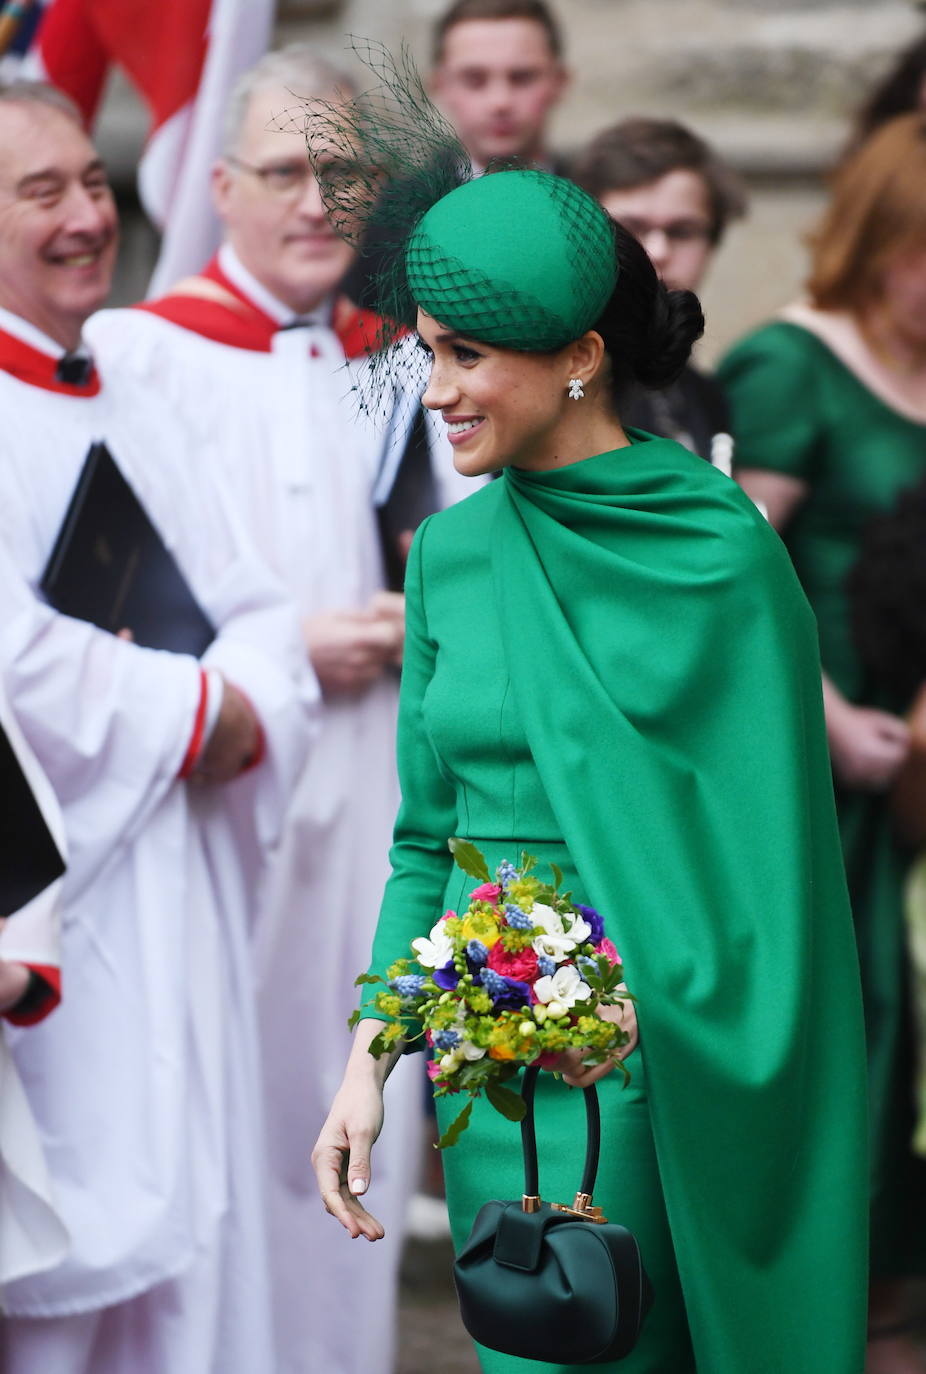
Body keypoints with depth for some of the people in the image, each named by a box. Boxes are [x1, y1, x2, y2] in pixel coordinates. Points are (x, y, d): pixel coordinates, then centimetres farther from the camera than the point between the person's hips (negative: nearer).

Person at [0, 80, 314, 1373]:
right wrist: (189, 709, -10)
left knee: (186, 1243, 8)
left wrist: (237, 710, -7)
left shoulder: (138, 414, 18)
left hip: (176, 917, 8)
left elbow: (262, 623, 15)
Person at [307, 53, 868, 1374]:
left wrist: (631, 1015, -22)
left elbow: (765, 859, -10)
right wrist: (368, 1065, 3)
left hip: (642, 1075, -6)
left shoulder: (722, 556, -10)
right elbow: (426, 836, 11)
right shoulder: (450, 553, 6)